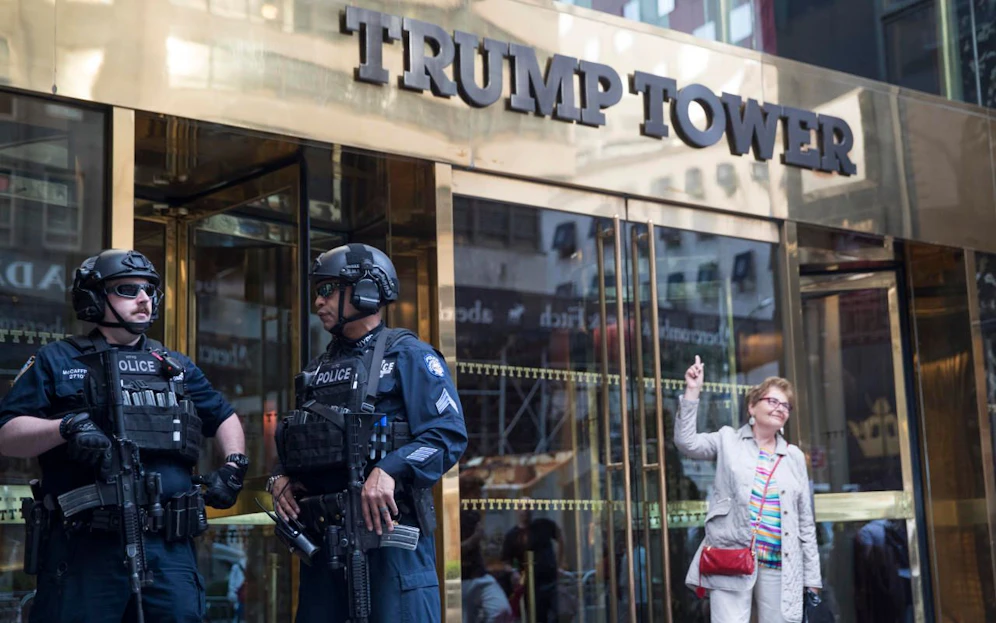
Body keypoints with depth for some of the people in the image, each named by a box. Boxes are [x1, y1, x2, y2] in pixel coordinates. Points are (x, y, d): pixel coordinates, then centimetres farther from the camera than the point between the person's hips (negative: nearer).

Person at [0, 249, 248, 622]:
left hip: (170, 548, 4)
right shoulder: (57, 362, 7)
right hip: (85, 548, -3)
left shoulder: (176, 367, 22)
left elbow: (224, 418, 31)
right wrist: (66, 427, -18)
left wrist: (233, 466, 12)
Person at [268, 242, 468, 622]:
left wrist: (389, 471, -25)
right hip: (322, 538, 7)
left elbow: (450, 435, -12)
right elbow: (294, 446, 26)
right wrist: (279, 477, 4)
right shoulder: (318, 371, 20)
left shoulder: (407, 356, -2)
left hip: (387, 530, -7)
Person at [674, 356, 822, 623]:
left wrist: (812, 575, 11)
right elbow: (686, 442, -6)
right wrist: (692, 392, -13)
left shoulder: (794, 456, 14)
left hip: (779, 566, 3)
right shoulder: (728, 440, 9)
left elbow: (805, 521, 14)